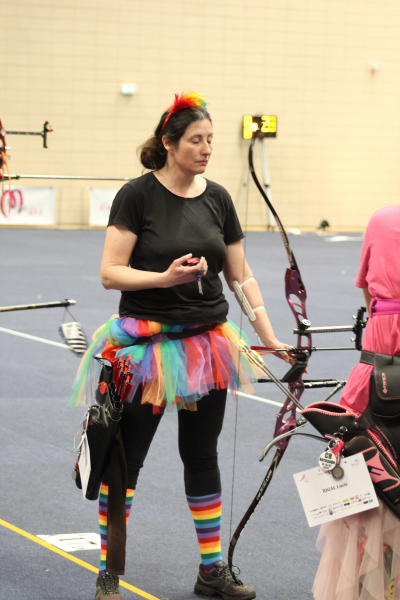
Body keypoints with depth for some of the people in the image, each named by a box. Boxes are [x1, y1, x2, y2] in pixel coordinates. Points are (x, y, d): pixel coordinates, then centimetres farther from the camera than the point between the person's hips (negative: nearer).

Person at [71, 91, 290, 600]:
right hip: (145, 343, -4)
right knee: (125, 458, 1)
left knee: (202, 455, 12)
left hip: (206, 343, 4)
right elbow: (110, 273, -11)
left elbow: (241, 276, 10)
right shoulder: (138, 195, -8)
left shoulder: (217, 199, 5)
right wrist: (166, 277, -24)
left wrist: (271, 339, 7)